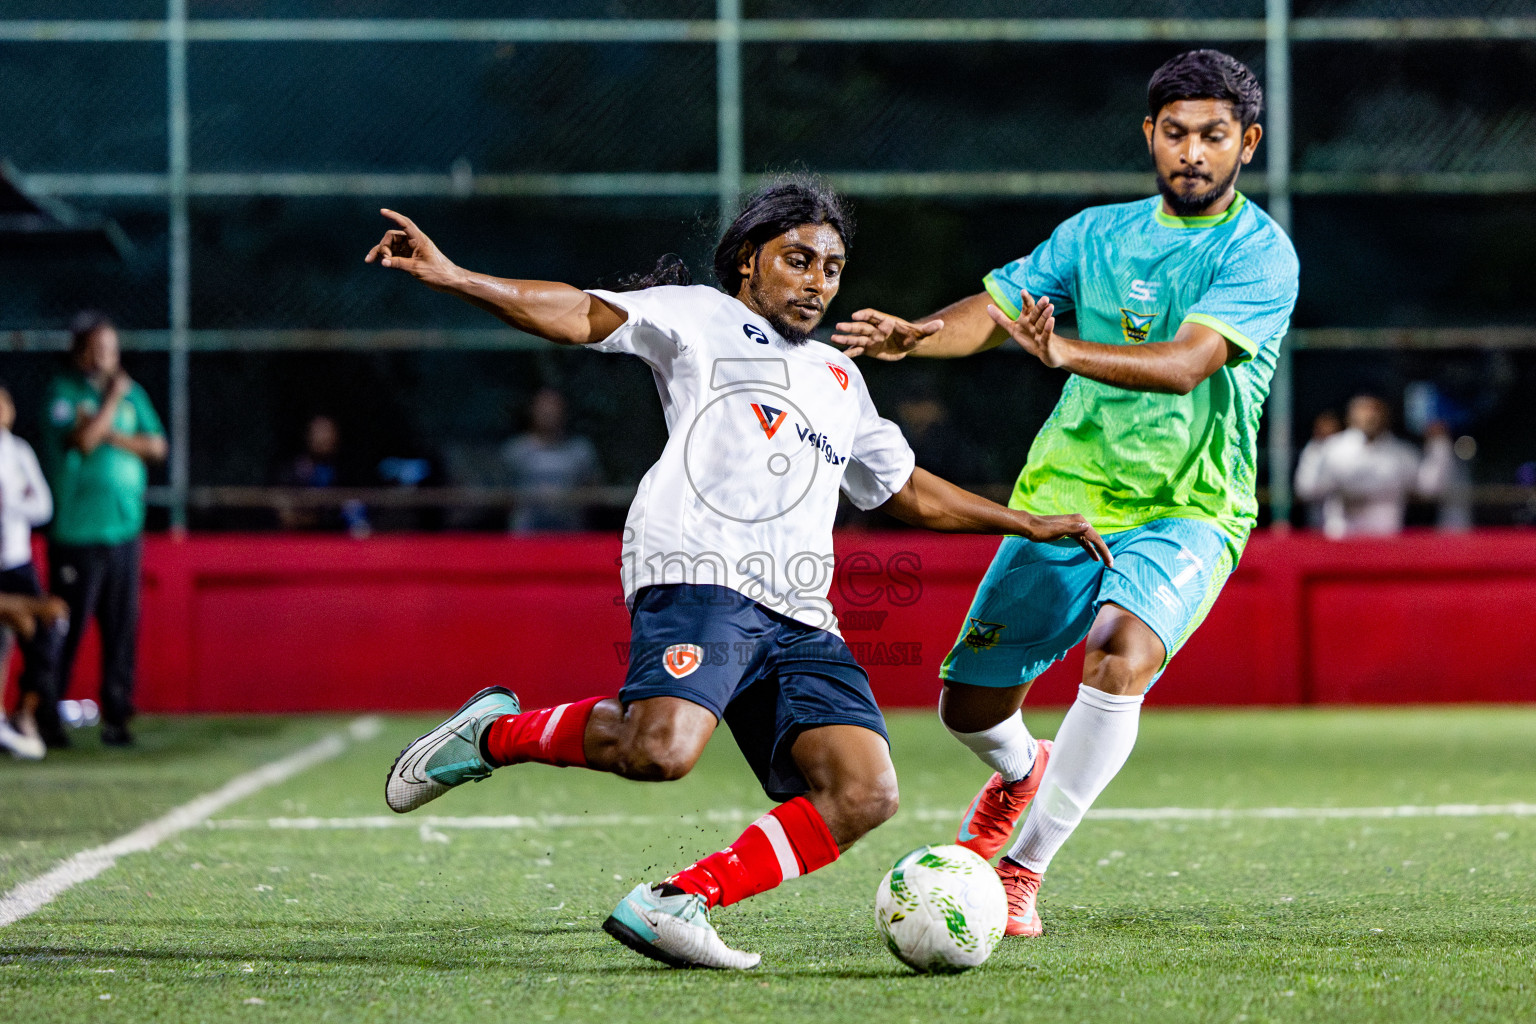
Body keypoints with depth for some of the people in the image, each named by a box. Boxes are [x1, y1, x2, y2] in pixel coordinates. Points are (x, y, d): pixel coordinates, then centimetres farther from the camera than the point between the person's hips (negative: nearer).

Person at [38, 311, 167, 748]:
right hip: (76, 531, -5)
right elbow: (82, 440, -17)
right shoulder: (64, 393, -2)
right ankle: (44, 714, 3)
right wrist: (112, 398, -10)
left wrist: (111, 435, -7)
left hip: (125, 528, 5)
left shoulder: (132, 393, 14)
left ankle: (116, 716, 8)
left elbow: (157, 446, 6)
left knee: (122, 625, 3)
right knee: (67, 624, -5)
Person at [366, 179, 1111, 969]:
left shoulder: (840, 379, 34)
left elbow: (912, 494, 43)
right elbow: (580, 317, 1)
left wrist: (1029, 524, 40)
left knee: (865, 793, -14)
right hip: (698, 578, -7)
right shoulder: (699, 318, 14)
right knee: (662, 749, -33)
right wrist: (451, 279, -13)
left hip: (800, 620, 7)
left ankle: (673, 904, -13)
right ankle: (496, 734, -5)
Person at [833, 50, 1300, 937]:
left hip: (1187, 513, -5)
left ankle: (1025, 867, -20)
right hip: (1065, 496, 5)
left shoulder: (1260, 253, -10)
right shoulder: (1098, 233, 8)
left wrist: (1064, 351, -41)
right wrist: (914, 337, -16)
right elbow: (995, 309, 6)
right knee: (970, 706, 5)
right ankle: (1022, 771, 43)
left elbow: (1186, 363, -25)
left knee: (1122, 659, -33)